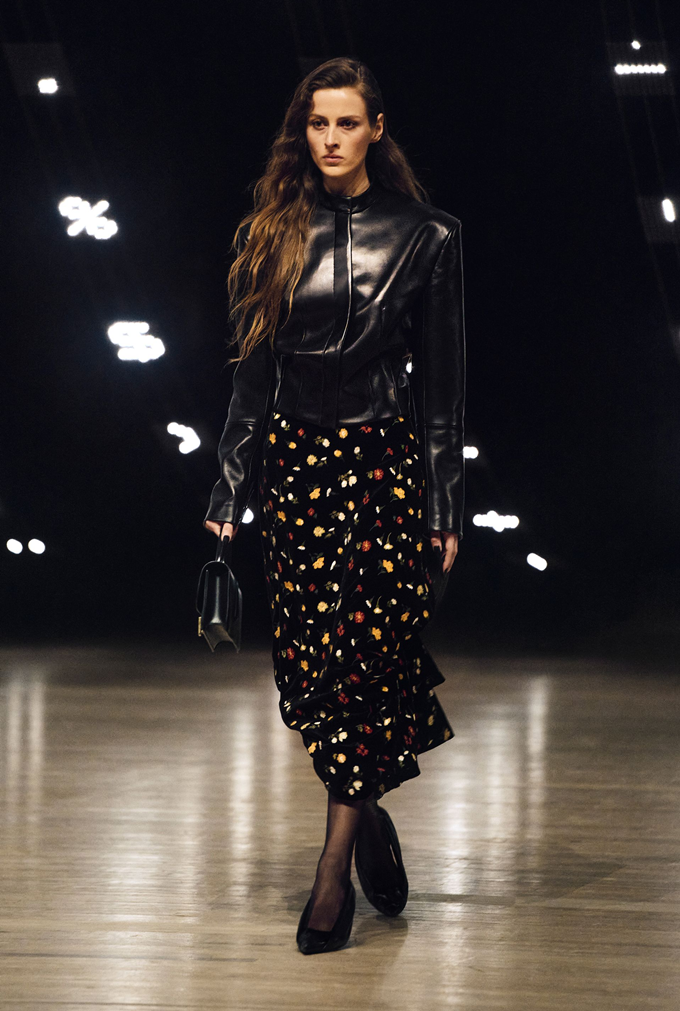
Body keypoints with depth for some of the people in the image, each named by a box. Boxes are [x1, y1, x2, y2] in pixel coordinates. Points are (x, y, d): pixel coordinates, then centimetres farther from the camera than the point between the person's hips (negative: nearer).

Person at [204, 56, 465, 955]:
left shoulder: (424, 237, 2)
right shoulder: (272, 235, 9)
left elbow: (443, 383, 2)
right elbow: (253, 372, 11)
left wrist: (447, 508, -2)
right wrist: (230, 491, 6)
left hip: (387, 462, -3)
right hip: (294, 462, 3)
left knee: (365, 660, -8)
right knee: (307, 665, 1)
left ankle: (336, 867, -3)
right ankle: (371, 820, 23)